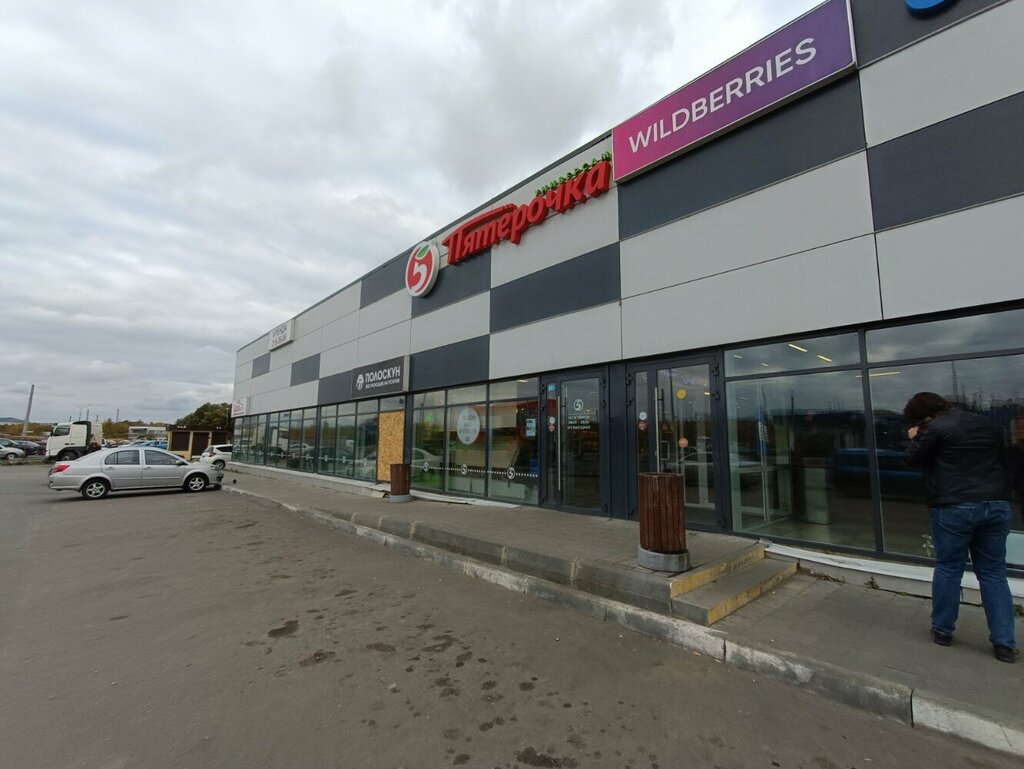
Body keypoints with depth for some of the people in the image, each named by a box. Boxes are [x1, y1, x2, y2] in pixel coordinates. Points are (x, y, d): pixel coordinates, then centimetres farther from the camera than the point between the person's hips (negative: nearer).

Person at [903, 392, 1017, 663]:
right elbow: (997, 460, 26)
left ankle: (942, 630, 18)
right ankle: (1004, 643, 14)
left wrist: (915, 439, 14)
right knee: (994, 573, 12)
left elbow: (913, 460, -1)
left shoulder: (935, 428, -10)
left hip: (955, 507, -6)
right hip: (997, 504, 6)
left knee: (948, 569, 7)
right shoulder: (987, 425, 14)